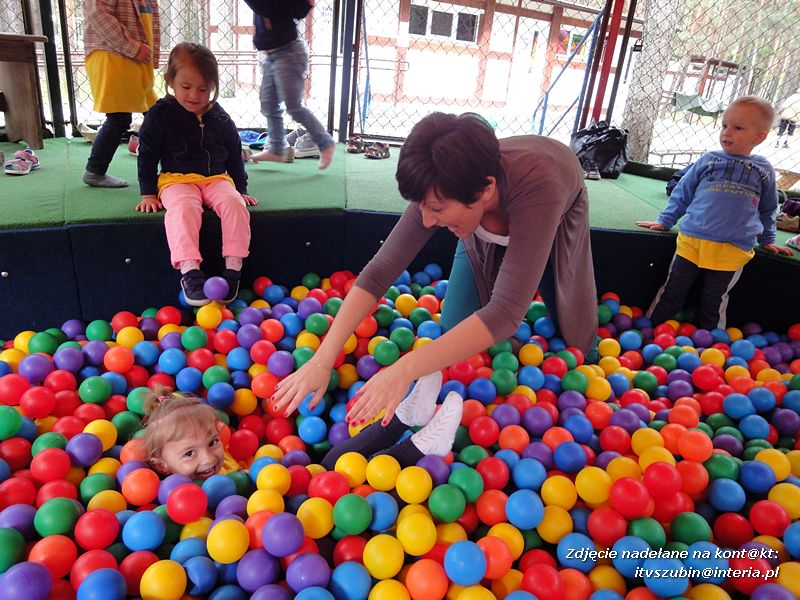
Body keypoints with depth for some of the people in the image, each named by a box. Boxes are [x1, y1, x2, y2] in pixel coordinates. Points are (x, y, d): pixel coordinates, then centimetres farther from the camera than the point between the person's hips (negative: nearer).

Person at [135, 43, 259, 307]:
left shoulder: (219, 118, 8)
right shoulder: (160, 114, 1)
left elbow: (234, 155, 18)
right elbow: (147, 156, 5)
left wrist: (240, 189, 14)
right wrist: (148, 194, 1)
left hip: (216, 178, 2)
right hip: (176, 178, -2)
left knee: (234, 204, -29)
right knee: (183, 207, -35)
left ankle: (233, 268, -27)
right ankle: (190, 272, -40)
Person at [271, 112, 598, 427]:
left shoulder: (537, 184, -49)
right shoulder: (439, 193, -37)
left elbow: (505, 311, -52)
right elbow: (379, 271, -33)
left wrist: (405, 370, -59)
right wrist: (322, 359, -41)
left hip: (556, 221, -1)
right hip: (485, 236, 2)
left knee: (574, 344, 3)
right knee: (454, 335, -4)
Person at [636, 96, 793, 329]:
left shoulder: (764, 170, 9)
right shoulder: (708, 160, 5)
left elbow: (767, 209, 23)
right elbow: (682, 193, 13)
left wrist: (767, 240, 26)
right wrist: (664, 221, 10)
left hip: (731, 253, 0)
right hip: (692, 241, 0)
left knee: (713, 305, 10)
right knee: (671, 295, 4)